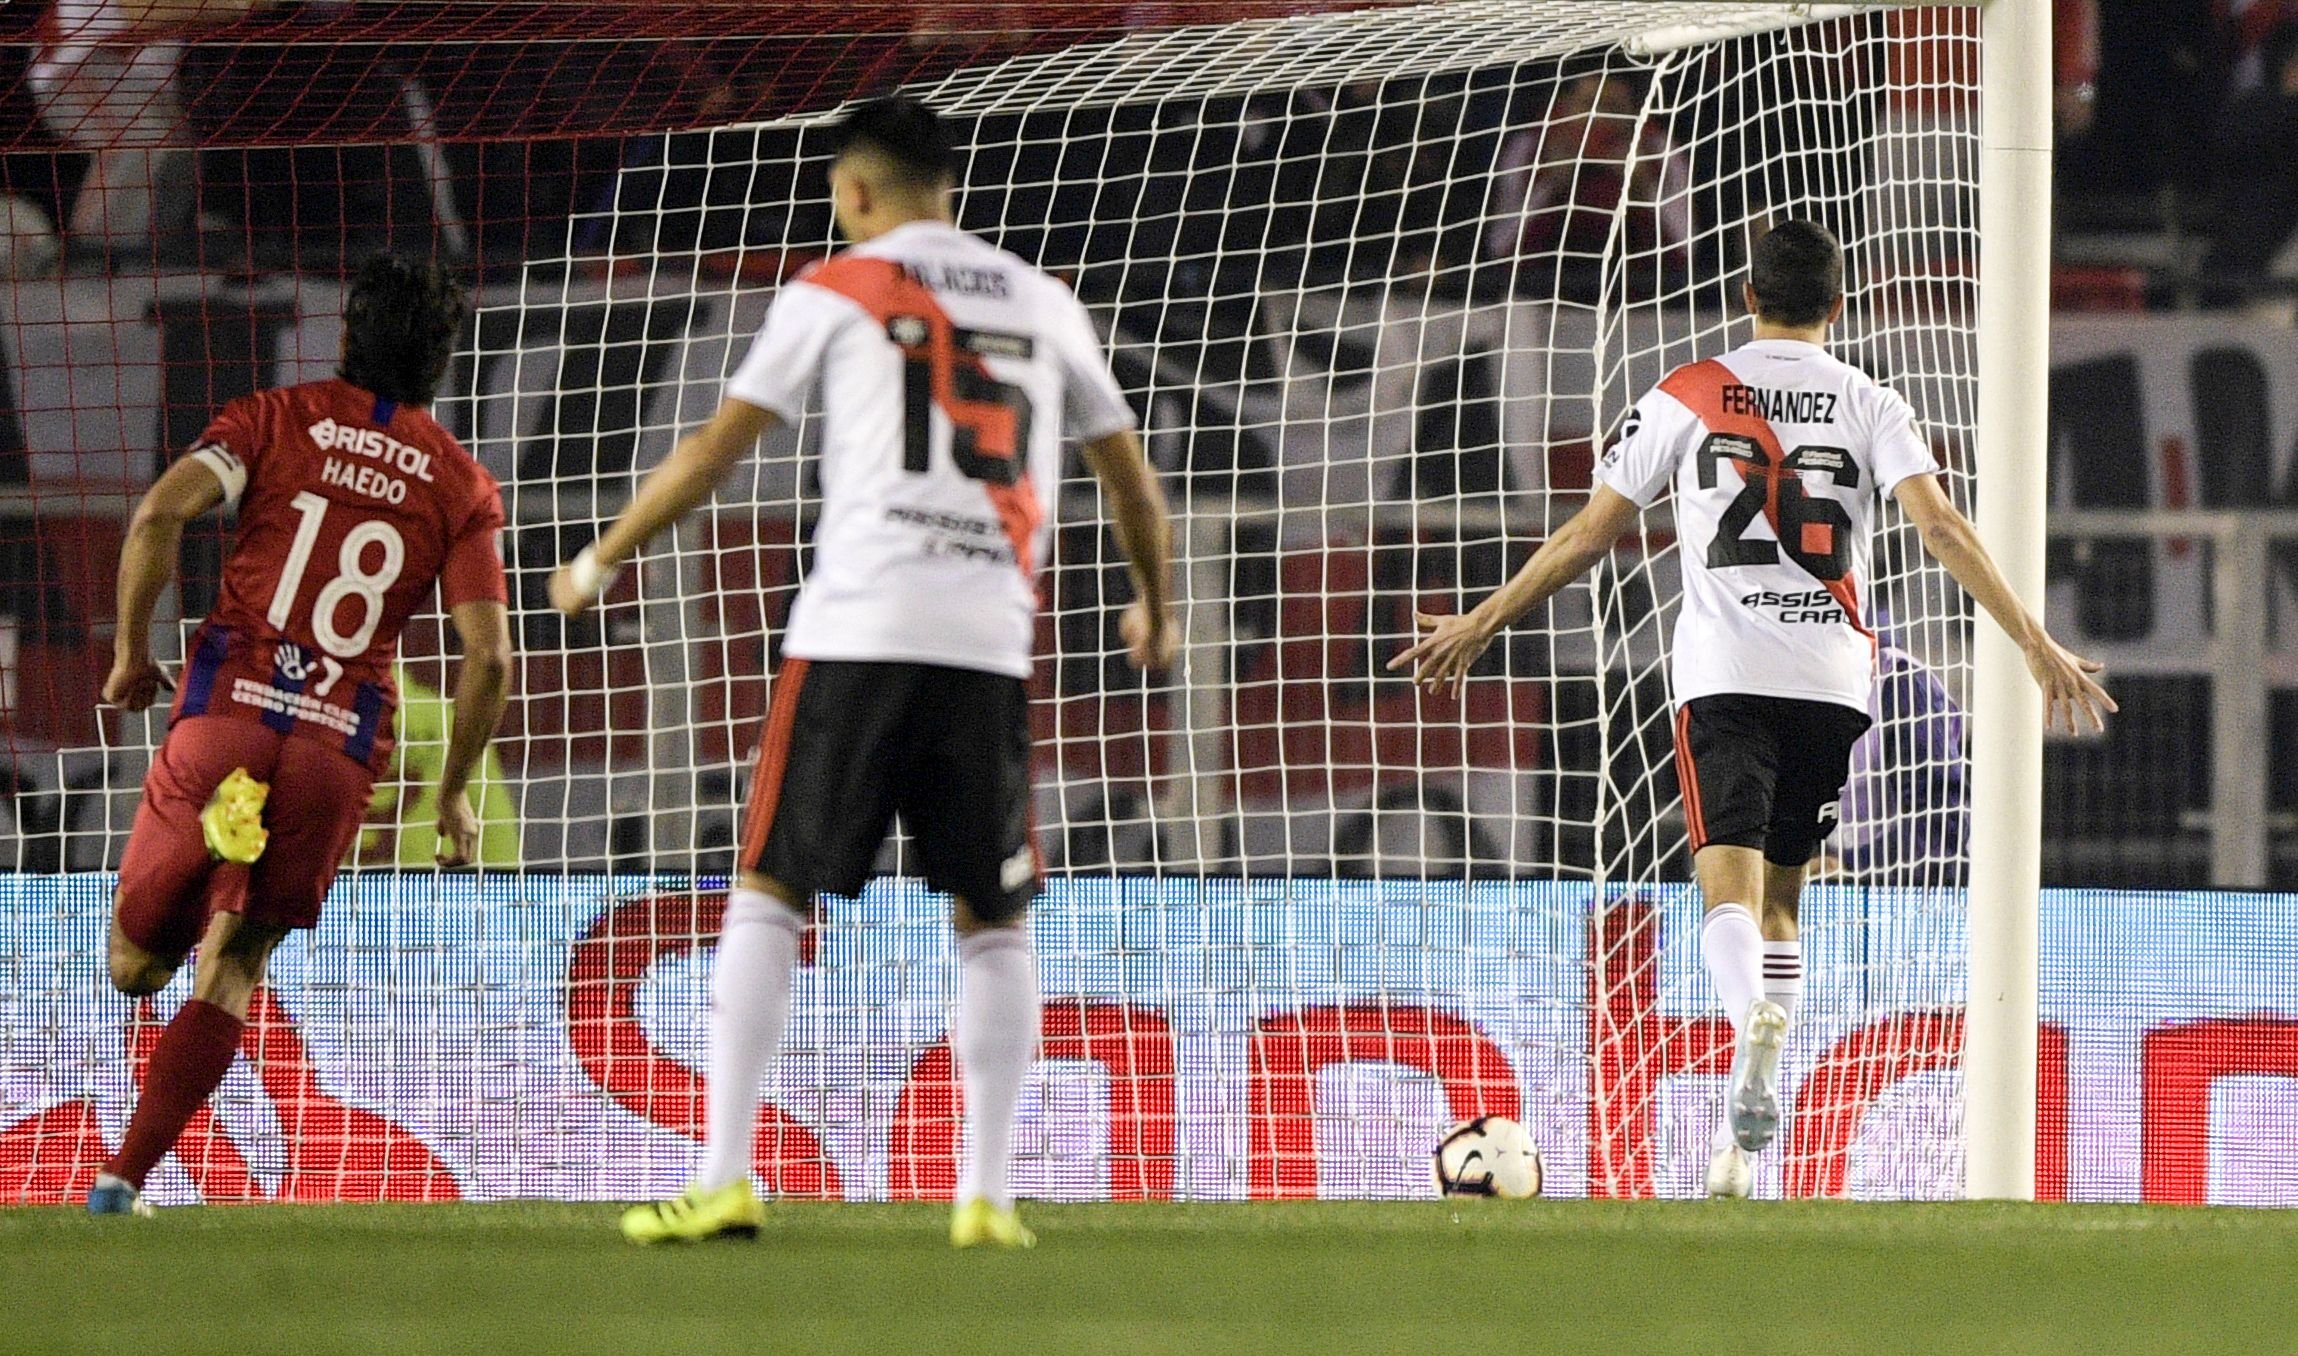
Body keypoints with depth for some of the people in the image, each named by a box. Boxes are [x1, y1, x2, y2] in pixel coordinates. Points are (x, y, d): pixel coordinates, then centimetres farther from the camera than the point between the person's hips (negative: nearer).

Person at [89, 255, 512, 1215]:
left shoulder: (277, 419, 9)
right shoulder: (461, 485, 10)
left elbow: (163, 508, -8)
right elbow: (489, 658, 1)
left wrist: (132, 652, 4)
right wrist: (454, 793, 13)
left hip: (225, 708, -1)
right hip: (344, 743, 1)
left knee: (136, 960, 16)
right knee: (233, 964, 10)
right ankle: (125, 1176, 0)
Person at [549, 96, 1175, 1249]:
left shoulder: (836, 293, 7)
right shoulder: (1042, 305, 17)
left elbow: (715, 451, 7)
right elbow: (1128, 473, 25)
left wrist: (599, 562, 19)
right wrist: (1154, 606, 42)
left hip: (857, 634, -3)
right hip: (992, 644, 3)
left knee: (768, 895, 3)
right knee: (993, 922, 12)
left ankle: (724, 1175, -6)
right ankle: (986, 1192, 3)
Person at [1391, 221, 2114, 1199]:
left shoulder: (1689, 395, 7)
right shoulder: (1869, 405, 8)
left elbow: (1587, 536, 7)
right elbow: (1939, 524, -7)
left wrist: (1479, 626, 18)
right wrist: (2036, 644, -9)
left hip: (1725, 675, -2)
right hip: (1833, 676, 2)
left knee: (1730, 887, -12)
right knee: (1779, 898, 14)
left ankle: (1756, 1022, -45)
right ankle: (1744, 1135, 10)